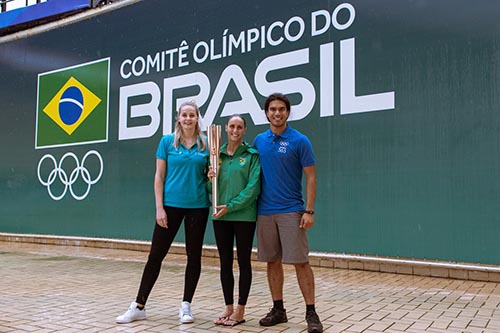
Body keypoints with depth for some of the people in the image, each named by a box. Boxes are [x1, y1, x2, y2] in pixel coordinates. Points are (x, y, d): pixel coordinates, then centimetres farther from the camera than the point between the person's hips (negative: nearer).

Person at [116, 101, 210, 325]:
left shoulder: (205, 144, 5)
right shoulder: (167, 141, 1)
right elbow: (159, 176, 0)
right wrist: (159, 208, -7)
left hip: (198, 206, 2)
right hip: (171, 205, -1)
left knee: (194, 256, 6)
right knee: (156, 255, 3)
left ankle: (186, 306, 19)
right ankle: (139, 306, 13)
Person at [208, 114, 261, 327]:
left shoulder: (252, 155, -2)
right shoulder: (217, 154, 10)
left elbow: (253, 187, -11)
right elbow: (211, 188, 13)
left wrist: (231, 206, -16)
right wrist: (210, 179, -9)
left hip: (244, 215, -4)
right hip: (220, 216, 4)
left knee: (243, 262, 5)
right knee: (225, 262, 9)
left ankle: (240, 311, 14)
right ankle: (229, 308, 21)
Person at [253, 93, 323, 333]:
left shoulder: (299, 141, -4)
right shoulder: (259, 141, 8)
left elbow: (311, 178, -5)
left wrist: (309, 211, -12)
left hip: (291, 211, -4)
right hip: (264, 211, 4)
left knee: (300, 261, -3)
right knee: (272, 261, 10)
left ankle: (311, 313, 7)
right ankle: (278, 309, 22)